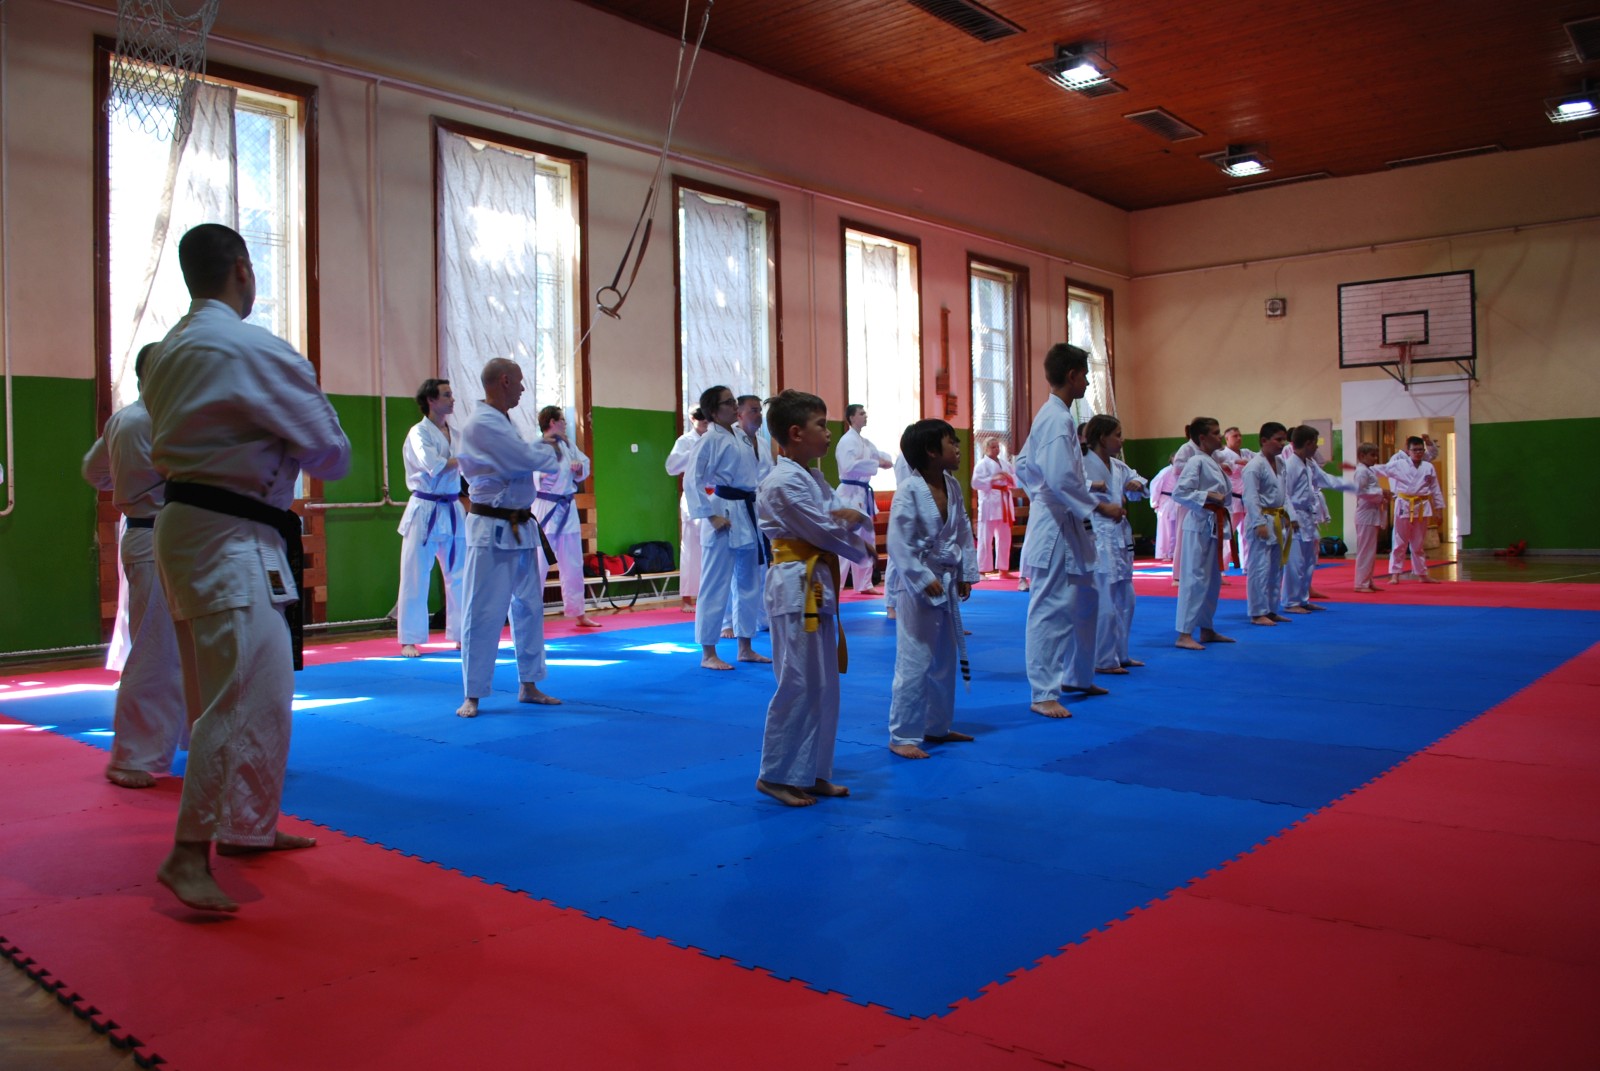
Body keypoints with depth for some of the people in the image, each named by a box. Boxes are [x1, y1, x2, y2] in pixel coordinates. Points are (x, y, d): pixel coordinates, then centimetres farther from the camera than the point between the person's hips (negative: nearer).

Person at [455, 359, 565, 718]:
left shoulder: (501, 421, 16)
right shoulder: (481, 423, -17)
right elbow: (528, 459, -21)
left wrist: (542, 448, 0)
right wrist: (549, 450, -2)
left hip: (520, 527, 10)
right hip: (492, 530, -10)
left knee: (529, 607, 13)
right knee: (483, 612, -4)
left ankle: (528, 685, 24)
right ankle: (472, 695, 6)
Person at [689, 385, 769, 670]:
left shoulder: (740, 439, 14)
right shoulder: (711, 439, -11)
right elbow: (693, 481, -17)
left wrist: (757, 513, 13)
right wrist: (711, 516, -19)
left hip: (748, 517, 9)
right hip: (725, 516, -9)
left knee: (748, 584, 14)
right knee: (715, 586, -3)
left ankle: (745, 648, 25)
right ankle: (708, 654, 6)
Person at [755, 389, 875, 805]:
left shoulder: (812, 478, 15)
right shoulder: (783, 483, -16)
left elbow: (841, 516, 14)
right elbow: (825, 532, -17)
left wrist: (851, 519, -11)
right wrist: (858, 546, 1)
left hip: (818, 587, 10)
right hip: (797, 588, -10)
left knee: (824, 687, 13)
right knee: (798, 685, -5)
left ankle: (811, 773, 23)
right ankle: (776, 775, 7)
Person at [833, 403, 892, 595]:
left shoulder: (865, 442, 16)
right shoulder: (847, 441, -14)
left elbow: (880, 455, 15)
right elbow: (849, 466, -27)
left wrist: (885, 460, -9)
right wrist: (877, 463, -24)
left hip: (863, 494, 10)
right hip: (850, 494, -10)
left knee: (867, 539, 15)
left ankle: (864, 585, 25)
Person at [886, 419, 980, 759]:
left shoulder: (953, 486, 5)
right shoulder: (908, 492, -18)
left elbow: (963, 532, 12)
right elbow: (899, 544, -19)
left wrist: (966, 574, 7)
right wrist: (924, 580, -20)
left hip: (947, 584, 9)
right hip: (919, 588, -9)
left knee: (945, 661, 17)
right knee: (914, 664, -6)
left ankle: (938, 727, 31)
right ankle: (903, 736, 4)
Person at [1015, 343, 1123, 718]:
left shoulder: (1049, 416, 14)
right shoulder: (1059, 420, -17)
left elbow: (1023, 466, 22)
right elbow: (1062, 479, -25)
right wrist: (1099, 507, -18)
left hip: (1065, 527, 11)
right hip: (1055, 528, -11)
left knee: (1085, 600, 20)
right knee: (1050, 610, -6)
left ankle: (1077, 676, 33)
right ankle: (1043, 694, 0)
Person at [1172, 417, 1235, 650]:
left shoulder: (1212, 461, 16)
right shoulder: (1196, 462, -13)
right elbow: (1179, 493, -21)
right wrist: (1209, 496, -22)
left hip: (1213, 525, 10)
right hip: (1200, 525, -10)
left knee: (1213, 580, 15)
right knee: (1195, 579, -9)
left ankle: (1207, 630, 25)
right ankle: (1184, 635, -7)